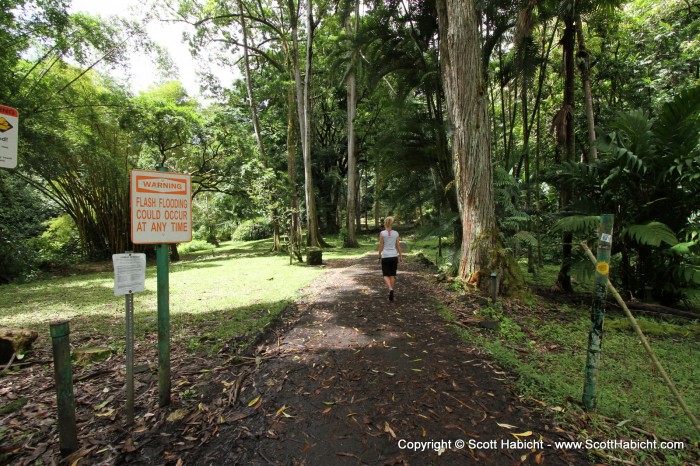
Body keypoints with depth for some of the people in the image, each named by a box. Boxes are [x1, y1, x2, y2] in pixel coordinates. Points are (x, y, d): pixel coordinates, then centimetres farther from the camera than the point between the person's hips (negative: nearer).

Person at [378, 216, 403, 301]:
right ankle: (391, 293, 17)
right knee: (392, 275, 14)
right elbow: (398, 245, 4)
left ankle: (390, 289, -20)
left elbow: (381, 246, -5)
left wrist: (379, 257, 3)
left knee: (386, 275, 6)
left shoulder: (382, 233, -7)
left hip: (385, 257, -3)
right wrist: (401, 256, 12)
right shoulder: (396, 233, 2)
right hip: (394, 256, 3)